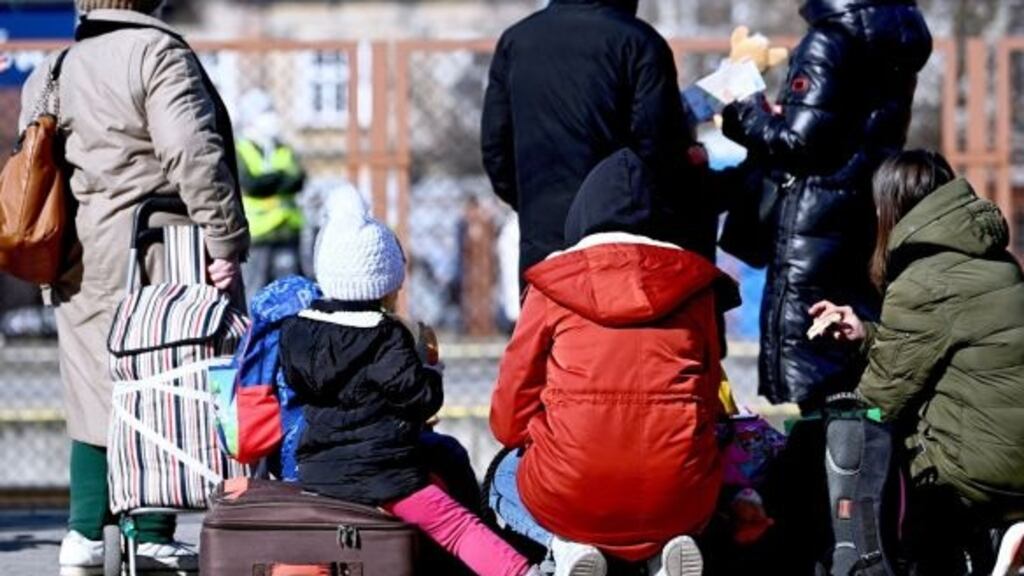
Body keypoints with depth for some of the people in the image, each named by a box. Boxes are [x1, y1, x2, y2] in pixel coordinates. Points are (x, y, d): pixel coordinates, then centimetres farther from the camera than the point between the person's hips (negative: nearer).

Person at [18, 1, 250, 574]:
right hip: (153, 267, -7)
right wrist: (228, 241, -16)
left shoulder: (47, 75, 16)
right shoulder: (158, 53, -8)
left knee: (97, 399, 14)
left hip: (81, 270, 7)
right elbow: (193, 154, -18)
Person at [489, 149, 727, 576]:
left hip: (571, 496, -1)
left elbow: (509, 417, 5)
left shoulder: (550, 285, 1)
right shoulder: (691, 282, 6)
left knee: (505, 479, 33)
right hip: (677, 498, 2)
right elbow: (708, 399, 12)